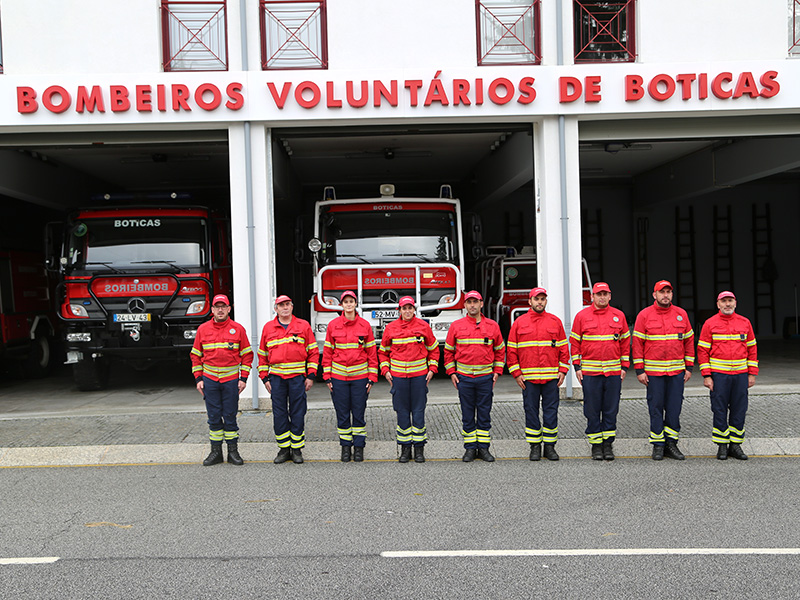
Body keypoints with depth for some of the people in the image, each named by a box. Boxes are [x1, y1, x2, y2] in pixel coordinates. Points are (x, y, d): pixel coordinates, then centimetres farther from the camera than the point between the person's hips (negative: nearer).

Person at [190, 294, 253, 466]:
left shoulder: (238, 329, 1)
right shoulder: (203, 329, 5)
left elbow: (247, 354, 4)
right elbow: (196, 355, 10)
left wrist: (243, 378, -2)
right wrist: (198, 379, 3)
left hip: (231, 379, -1)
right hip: (209, 379, 1)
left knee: (230, 416, 3)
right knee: (214, 417, 5)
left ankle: (233, 451, 12)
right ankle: (216, 451, 14)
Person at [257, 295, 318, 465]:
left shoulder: (303, 326, 4)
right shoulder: (268, 328, 9)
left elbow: (313, 352, 5)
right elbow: (262, 355, 13)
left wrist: (310, 376, -2)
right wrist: (265, 378, 7)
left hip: (298, 376, -2)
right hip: (276, 377, 2)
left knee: (297, 414, 2)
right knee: (279, 414, 4)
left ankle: (297, 449, 11)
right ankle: (284, 449, 14)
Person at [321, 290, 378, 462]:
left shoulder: (365, 325, 2)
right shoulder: (333, 325, 2)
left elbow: (372, 353, 4)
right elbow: (327, 352, 5)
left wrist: (372, 377, 0)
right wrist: (327, 376, 0)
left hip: (360, 376, 0)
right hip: (338, 376, 0)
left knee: (359, 413, 3)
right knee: (342, 414, 6)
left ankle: (359, 447, 13)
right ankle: (345, 446, 18)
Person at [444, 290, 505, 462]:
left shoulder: (492, 326, 5)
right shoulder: (456, 326, 3)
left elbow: (500, 350, 12)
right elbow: (448, 351, 8)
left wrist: (497, 371, 4)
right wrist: (452, 372, 2)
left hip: (486, 377, 1)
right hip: (464, 377, 0)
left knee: (484, 414, 5)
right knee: (467, 415, 5)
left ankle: (483, 448, 13)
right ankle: (470, 448, 13)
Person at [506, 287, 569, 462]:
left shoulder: (555, 322, 8)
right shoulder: (519, 323, 5)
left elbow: (563, 348, 9)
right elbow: (512, 350, 5)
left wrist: (563, 370, 1)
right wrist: (516, 374, -2)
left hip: (551, 377, 1)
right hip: (528, 378, 0)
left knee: (551, 411, 3)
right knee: (531, 411, 4)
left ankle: (550, 446, 12)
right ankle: (535, 447, 13)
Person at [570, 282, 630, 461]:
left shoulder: (619, 316, 7)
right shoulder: (582, 316, 3)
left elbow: (625, 342, 11)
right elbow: (574, 342, 5)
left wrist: (624, 366, 6)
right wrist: (577, 366, -1)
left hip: (614, 372, 1)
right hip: (589, 372, -1)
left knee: (611, 410, 5)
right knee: (592, 410, 2)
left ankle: (608, 444, 15)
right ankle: (596, 445, 12)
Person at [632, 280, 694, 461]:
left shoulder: (681, 314, 8)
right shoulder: (644, 315, 0)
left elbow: (689, 341, 12)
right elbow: (637, 343, -1)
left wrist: (689, 367, 7)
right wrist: (639, 370, -5)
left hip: (677, 371, 2)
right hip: (653, 371, -2)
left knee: (674, 408, 4)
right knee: (656, 408, 1)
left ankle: (671, 443, 14)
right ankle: (658, 445, 10)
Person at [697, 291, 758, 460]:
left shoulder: (745, 322, 8)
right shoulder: (710, 324, 0)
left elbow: (752, 349, 12)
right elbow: (702, 350, -1)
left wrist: (752, 373, 6)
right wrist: (706, 376, -7)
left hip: (741, 374, 2)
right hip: (718, 374, -2)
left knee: (739, 410, 5)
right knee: (720, 410, 0)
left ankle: (736, 444, 14)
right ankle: (722, 445, 9)